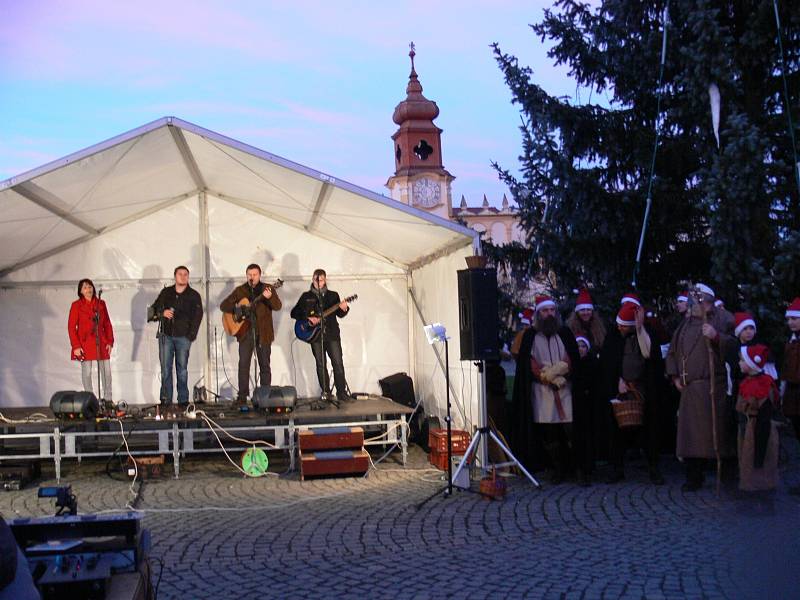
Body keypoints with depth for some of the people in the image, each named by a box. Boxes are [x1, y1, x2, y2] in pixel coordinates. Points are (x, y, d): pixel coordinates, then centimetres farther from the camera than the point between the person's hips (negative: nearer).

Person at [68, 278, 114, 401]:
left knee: (106, 370, 1)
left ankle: (108, 399, 9)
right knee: (87, 371, 1)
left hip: (101, 343, 3)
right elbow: (71, 327, -2)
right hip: (85, 344, -3)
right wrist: (75, 346, -9)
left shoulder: (101, 303, 8)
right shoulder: (76, 305, -1)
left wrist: (110, 341, 3)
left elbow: (107, 324, 11)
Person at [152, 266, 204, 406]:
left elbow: (198, 315, 0)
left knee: (182, 368, -1)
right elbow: (155, 307, 16)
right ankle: (165, 399, 4)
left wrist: (191, 335, -8)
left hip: (183, 337, -2)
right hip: (166, 335, 2)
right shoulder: (166, 292, 12)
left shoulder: (194, 295, 5)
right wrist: (162, 312, -7)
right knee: (165, 368, 0)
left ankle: (183, 400, 3)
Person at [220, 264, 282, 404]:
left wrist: (269, 297, -32)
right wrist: (237, 310, -8)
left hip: (263, 332, -1)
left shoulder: (268, 288, 3)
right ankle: (242, 396, 1)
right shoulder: (240, 290, 10)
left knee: (264, 365, 2)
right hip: (245, 331, 1)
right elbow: (223, 305, 10)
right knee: (243, 364, -3)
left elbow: (278, 306, -11)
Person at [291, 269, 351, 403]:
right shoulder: (306, 296, 9)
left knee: (338, 363, -7)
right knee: (320, 364, 2)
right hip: (315, 335, 0)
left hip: (332, 334, 0)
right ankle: (326, 393, 9)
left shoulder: (333, 295, 11)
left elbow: (339, 314, 7)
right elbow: (294, 312, 6)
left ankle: (342, 392, -2)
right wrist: (308, 318, -9)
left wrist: (343, 309, -16)